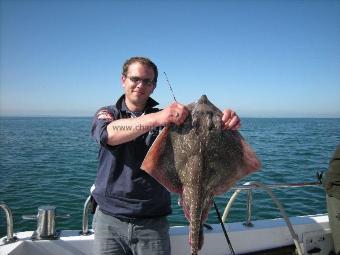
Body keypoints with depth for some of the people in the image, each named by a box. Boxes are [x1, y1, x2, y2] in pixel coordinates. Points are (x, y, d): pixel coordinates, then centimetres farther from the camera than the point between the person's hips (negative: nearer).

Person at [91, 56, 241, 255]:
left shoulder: (167, 118, 4)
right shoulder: (106, 114, 3)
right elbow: (109, 133, -20)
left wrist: (224, 123, -34)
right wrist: (156, 119, -33)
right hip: (110, 219, 0)